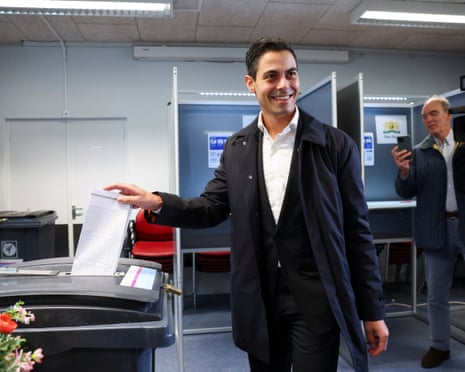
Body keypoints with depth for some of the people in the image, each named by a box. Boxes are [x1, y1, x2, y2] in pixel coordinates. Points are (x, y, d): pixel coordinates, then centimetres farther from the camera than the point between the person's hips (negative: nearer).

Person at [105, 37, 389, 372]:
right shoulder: (236, 148, 4)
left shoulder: (336, 145, -7)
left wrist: (373, 310, -2)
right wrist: (156, 203, -12)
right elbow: (211, 208, 6)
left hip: (316, 300, -3)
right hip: (260, 301, 4)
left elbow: (356, 231, -5)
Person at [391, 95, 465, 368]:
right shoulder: (419, 153, 5)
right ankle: (440, 346, 28)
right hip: (437, 230, 2)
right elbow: (406, 192, 2)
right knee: (436, 294, 12)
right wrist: (404, 171, -18)